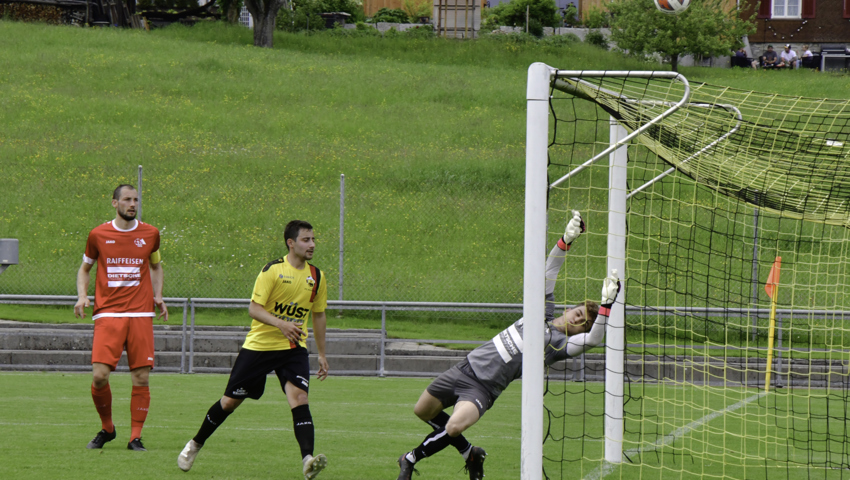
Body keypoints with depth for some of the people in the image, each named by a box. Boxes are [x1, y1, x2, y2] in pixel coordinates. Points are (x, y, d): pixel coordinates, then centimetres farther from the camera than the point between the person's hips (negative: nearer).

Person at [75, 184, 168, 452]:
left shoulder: (150, 234, 9)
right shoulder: (99, 235, 5)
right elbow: (85, 267, 18)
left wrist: (158, 296, 9)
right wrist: (82, 296, 2)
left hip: (140, 314, 1)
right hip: (108, 314, -1)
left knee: (141, 377, -5)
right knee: (100, 375, -12)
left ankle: (135, 437, 4)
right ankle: (106, 428, 11)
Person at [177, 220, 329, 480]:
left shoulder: (316, 277, 5)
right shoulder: (272, 270, -11)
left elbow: (318, 314, 17)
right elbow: (254, 308, -15)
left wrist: (322, 354, 18)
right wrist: (280, 324, -31)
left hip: (293, 349, 3)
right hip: (259, 343, -3)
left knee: (299, 397, -21)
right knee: (230, 401, 5)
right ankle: (195, 444, 26)